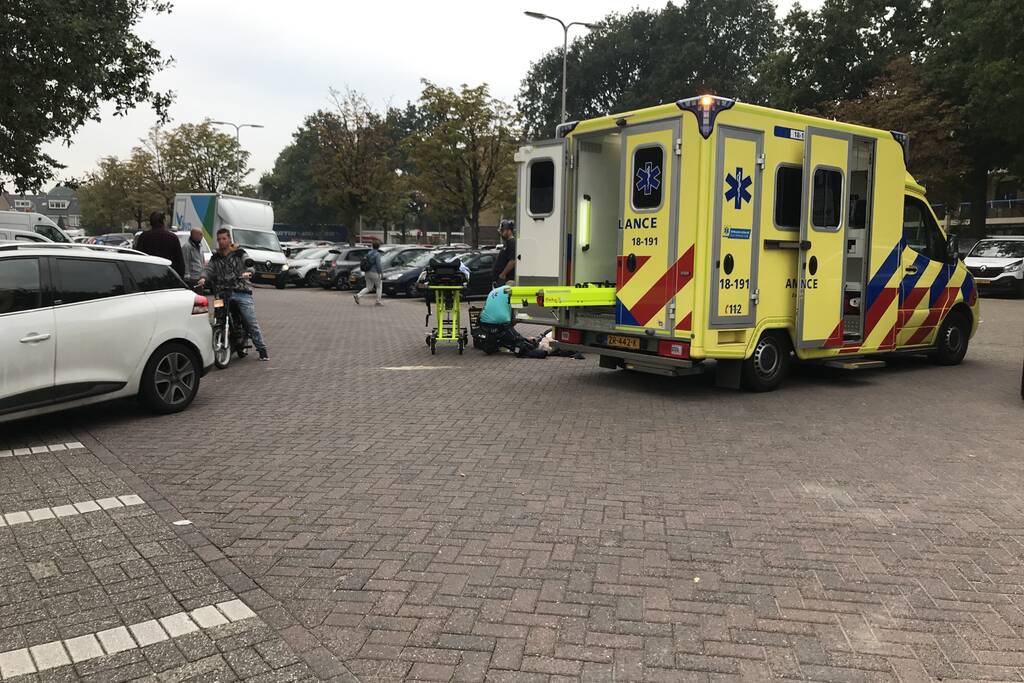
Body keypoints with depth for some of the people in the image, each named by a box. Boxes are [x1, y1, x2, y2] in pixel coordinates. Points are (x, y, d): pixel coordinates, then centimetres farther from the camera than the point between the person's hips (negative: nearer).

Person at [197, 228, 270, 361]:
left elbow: (249, 264, -2)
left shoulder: (240, 254, 12)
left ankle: (262, 350, -2)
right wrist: (203, 277, -18)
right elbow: (208, 269, 6)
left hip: (241, 292, -3)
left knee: (252, 322, -7)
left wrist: (248, 272, -27)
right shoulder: (215, 258, 20)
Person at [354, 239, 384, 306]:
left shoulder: (369, 253, 10)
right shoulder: (377, 254, -13)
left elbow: (366, 263, 16)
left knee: (369, 288, 13)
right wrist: (381, 273, -12)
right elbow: (378, 265, -17)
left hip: (367, 273, 7)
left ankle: (358, 295, -5)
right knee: (379, 286, 10)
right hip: (374, 273, -7)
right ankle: (378, 301, 11)